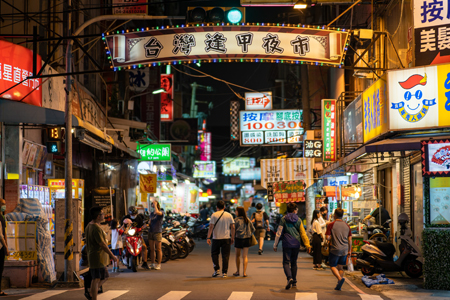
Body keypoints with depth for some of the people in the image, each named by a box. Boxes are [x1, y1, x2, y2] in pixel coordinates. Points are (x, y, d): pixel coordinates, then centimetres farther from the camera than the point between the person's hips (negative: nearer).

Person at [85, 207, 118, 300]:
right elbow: (102, 244, -21)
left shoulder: (89, 226, 13)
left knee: (104, 277, 18)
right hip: (98, 258, -10)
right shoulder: (96, 228, -20)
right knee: (96, 279, -5)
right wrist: (112, 256, -14)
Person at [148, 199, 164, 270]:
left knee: (158, 249, -1)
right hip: (151, 232, 6)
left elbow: (157, 212, -27)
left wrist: (155, 204, -16)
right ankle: (152, 264, 14)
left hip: (158, 232, -6)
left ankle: (159, 264, 3)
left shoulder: (161, 212, -5)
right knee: (151, 249, 7)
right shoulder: (151, 213, 16)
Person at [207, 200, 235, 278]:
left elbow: (211, 227, -10)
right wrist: (232, 238, 10)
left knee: (214, 254, 15)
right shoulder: (229, 215, 3)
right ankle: (224, 273, 3)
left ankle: (217, 269, 6)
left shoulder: (214, 215, -4)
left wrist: (208, 237, -7)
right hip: (226, 238, 2)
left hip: (216, 238, -1)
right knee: (225, 256, 5)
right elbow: (232, 227, 2)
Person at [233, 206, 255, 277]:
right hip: (247, 239, 4)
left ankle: (237, 271, 18)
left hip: (239, 239, -4)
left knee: (238, 255, 12)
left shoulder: (236, 220, -10)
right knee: (245, 256, 6)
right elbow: (253, 229, 9)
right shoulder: (247, 220, 5)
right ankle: (244, 272, 1)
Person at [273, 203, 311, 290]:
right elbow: (303, 234, 1)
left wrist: (275, 244, 3)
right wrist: (307, 245, 3)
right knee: (294, 263, 15)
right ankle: (294, 282, 19)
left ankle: (289, 278, -26)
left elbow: (279, 233, -1)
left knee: (286, 262, -2)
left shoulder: (283, 219, -1)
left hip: (287, 244, -2)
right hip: (296, 244, 2)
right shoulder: (298, 220, 3)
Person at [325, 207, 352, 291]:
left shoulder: (331, 225, -6)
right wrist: (349, 251, 14)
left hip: (335, 249, -4)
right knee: (340, 267, 13)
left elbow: (328, 237, -11)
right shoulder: (347, 226, 7)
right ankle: (338, 286, 11)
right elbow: (350, 239, 7)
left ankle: (340, 278, -22)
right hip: (344, 250, 4)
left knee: (333, 266, 4)